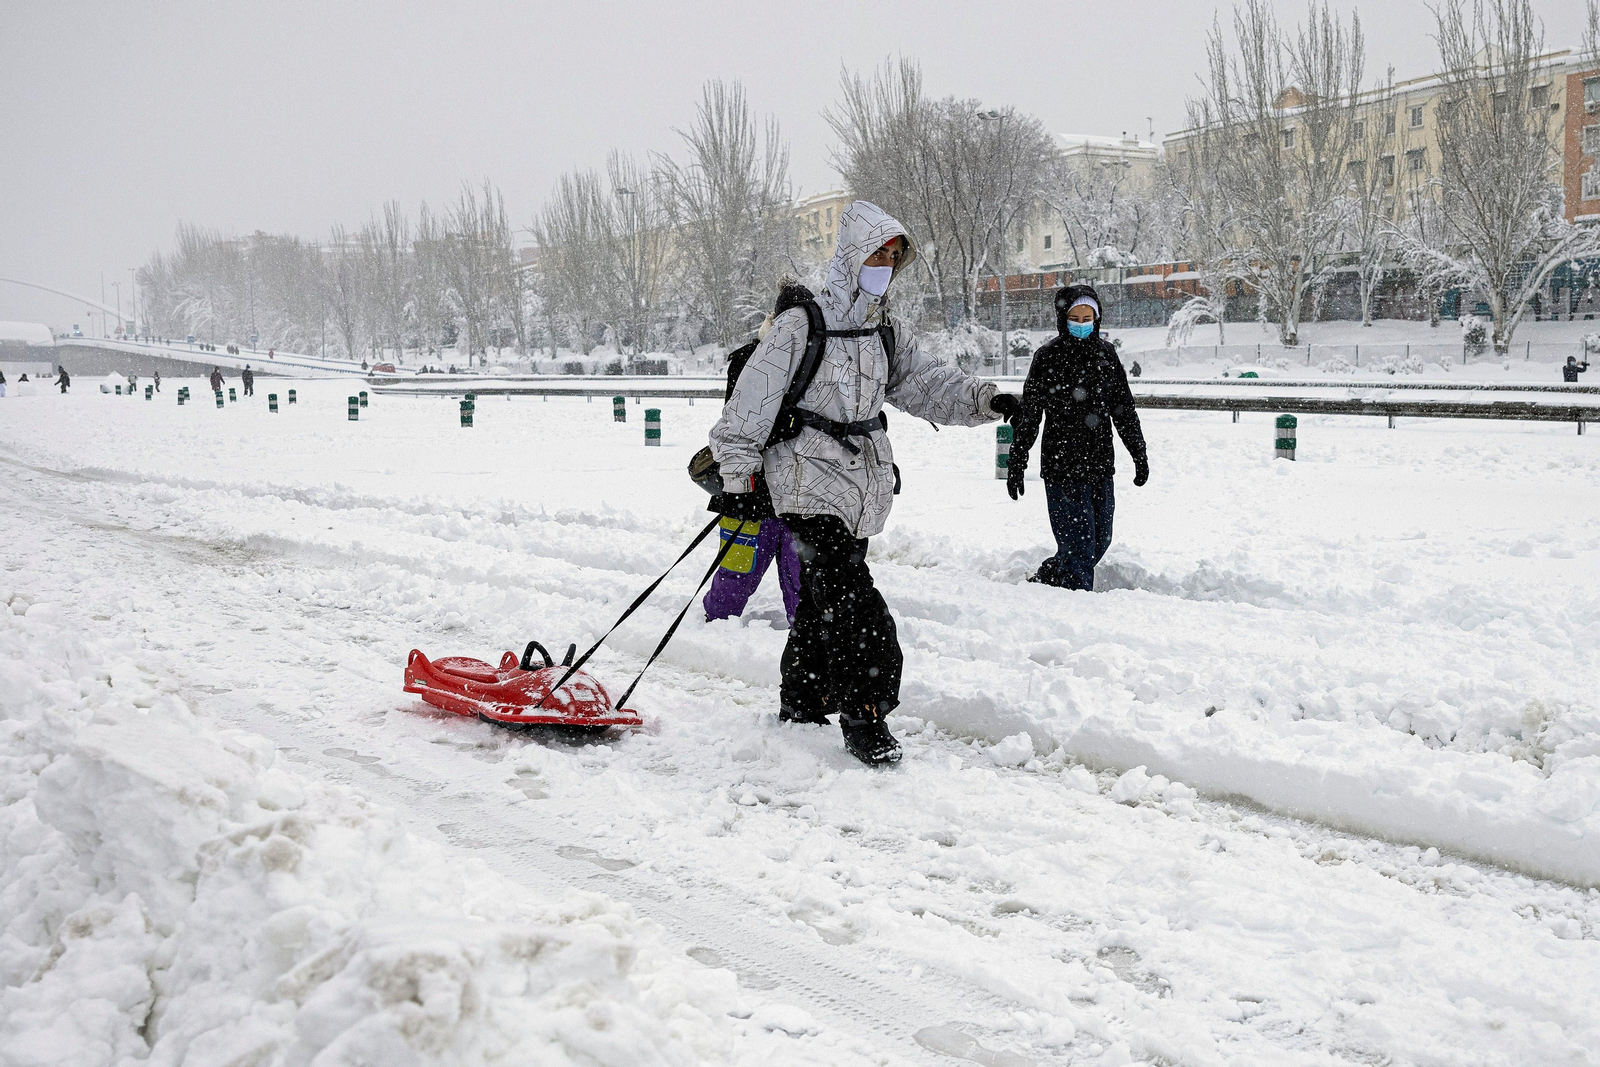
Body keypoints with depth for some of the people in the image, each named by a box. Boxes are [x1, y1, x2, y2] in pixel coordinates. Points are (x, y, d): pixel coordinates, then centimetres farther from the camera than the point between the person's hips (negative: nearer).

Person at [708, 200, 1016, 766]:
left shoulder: (884, 330, 12)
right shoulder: (801, 325, -10)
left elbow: (924, 380, 8)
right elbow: (752, 400, -9)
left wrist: (983, 399, -9)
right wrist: (738, 477, -10)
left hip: (861, 481, 7)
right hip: (808, 480, -7)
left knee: (822, 600, 15)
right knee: (852, 602, -15)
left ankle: (801, 703, 28)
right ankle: (863, 718, -10)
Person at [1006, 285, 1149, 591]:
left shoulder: (1105, 353, 8)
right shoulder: (1048, 356, -4)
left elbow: (1124, 408, 15)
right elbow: (1028, 415, -1)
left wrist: (1139, 454, 14)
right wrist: (1016, 464, -2)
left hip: (1100, 464, 5)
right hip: (1062, 465, -5)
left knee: (1100, 541, 11)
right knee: (1078, 543, -7)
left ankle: (1043, 580, 29)